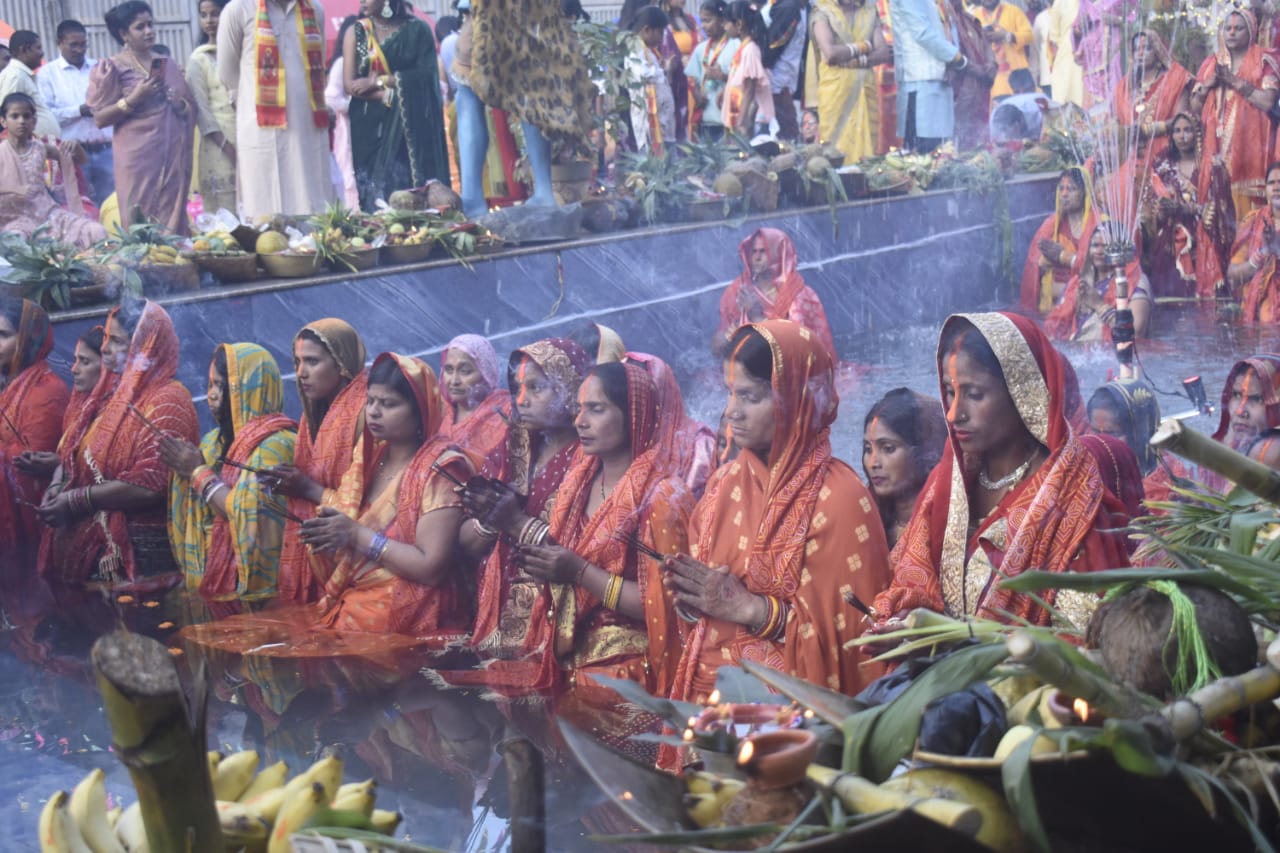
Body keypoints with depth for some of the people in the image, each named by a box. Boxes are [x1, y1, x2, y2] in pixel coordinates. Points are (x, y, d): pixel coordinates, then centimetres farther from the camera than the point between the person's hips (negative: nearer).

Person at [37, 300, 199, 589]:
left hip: (138, 552, -8)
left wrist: (75, 500, -17)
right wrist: (58, 486, -3)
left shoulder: (166, 403, -14)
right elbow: (72, 452, 19)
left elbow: (149, 485, -23)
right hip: (90, 542, 8)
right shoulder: (113, 394, 14)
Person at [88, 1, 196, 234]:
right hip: (138, 158, -4)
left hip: (174, 155, 4)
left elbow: (191, 108, 21)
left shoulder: (168, 65, 16)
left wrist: (180, 104, 0)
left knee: (174, 222, 1)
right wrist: (134, 99, -13)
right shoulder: (112, 68, 3)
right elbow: (100, 118, -3)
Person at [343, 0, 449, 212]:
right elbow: (350, 84, 0)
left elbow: (428, 73, -7)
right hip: (369, 126, 1)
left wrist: (379, 81, -11)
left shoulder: (417, 31, 4)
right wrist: (389, 96, -13)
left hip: (410, 125, -1)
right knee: (374, 195, -5)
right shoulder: (356, 33, 8)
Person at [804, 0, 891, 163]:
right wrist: (864, 47, -3)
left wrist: (852, 61, -12)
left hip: (866, 88, 4)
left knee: (867, 141, -1)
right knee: (835, 143, -7)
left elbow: (884, 53, 2)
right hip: (835, 87, -4)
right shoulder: (823, 13, 1)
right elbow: (830, 53, -14)